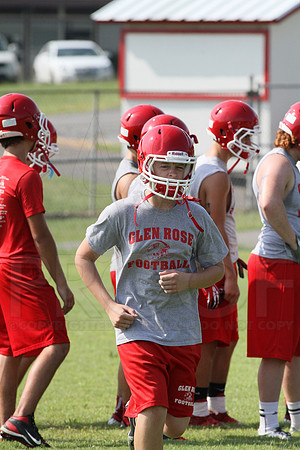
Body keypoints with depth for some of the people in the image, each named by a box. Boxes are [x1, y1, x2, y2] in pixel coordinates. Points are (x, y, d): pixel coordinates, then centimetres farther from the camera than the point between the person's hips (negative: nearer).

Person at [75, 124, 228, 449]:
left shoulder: (196, 218, 2)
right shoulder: (122, 213, -5)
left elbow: (217, 267, 13)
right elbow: (83, 257, 6)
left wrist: (188, 281, -9)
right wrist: (109, 306, -5)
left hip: (184, 333, 3)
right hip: (138, 329, -3)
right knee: (153, 415, -16)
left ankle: (137, 413, 41)